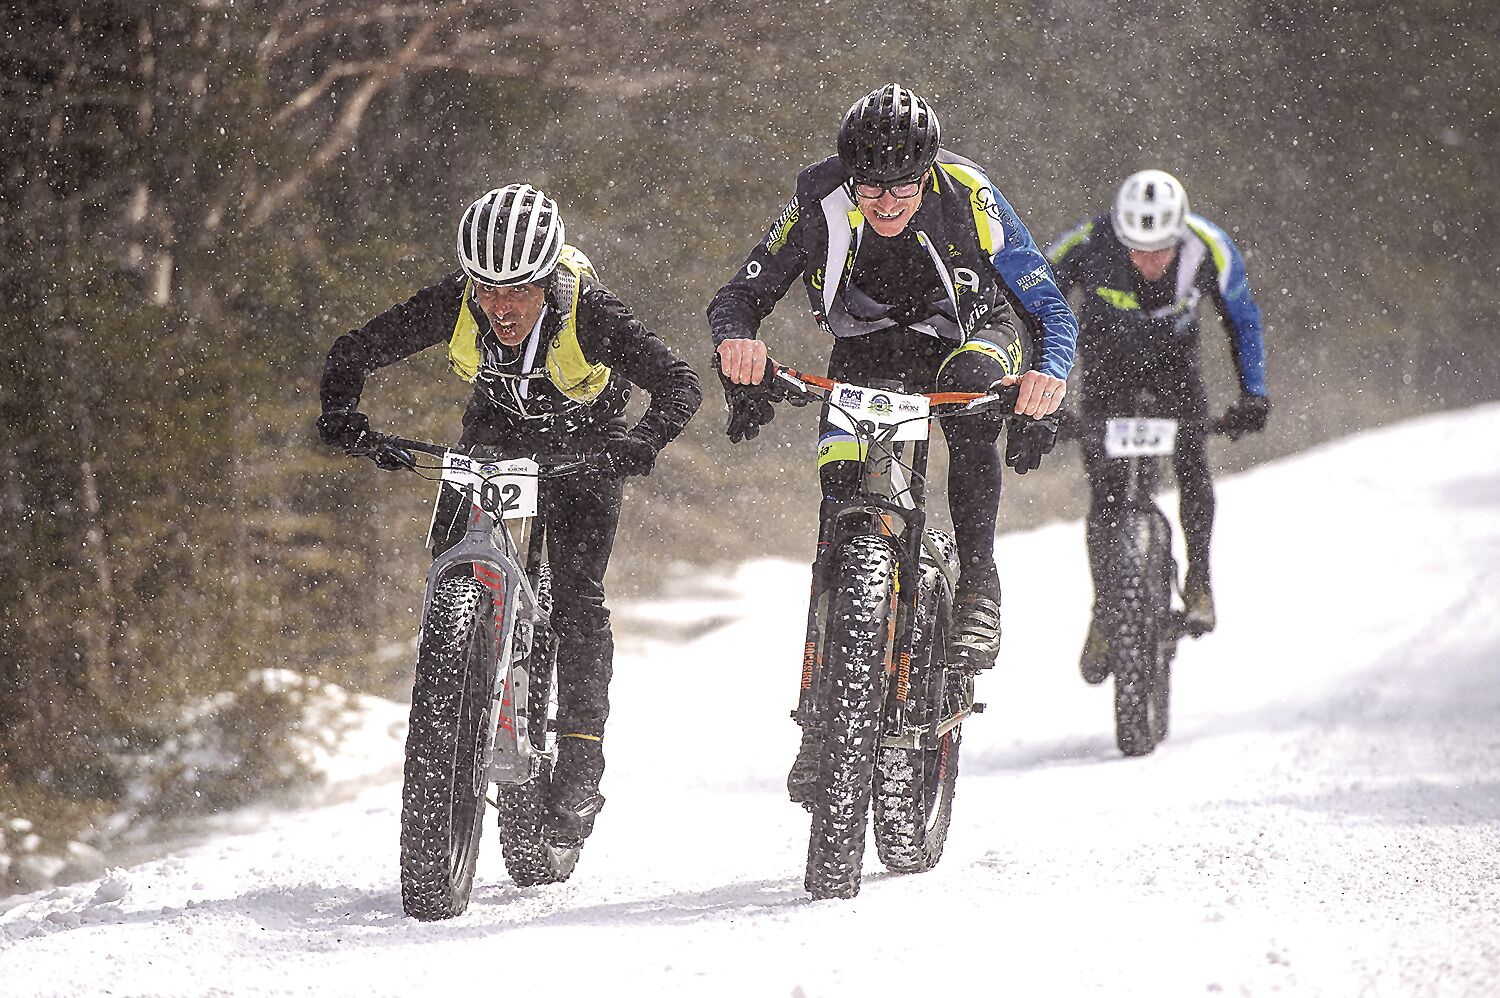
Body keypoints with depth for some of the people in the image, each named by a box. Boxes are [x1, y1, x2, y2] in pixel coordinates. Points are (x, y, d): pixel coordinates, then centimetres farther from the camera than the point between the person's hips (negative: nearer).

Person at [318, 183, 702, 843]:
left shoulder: (588, 314, -36)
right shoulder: (453, 305, -30)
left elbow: (677, 383, -35)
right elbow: (352, 353, -20)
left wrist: (642, 442, -54)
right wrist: (342, 416, -39)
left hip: (583, 449, -3)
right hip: (495, 435, 3)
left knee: (576, 599, -16)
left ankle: (579, 769, -13)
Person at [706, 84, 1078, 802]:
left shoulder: (966, 198, -27)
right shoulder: (821, 202, -24)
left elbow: (1051, 310, -24)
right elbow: (740, 296, -17)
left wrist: (1051, 377, -45)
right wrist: (737, 342, -41)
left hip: (972, 332, -1)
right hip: (870, 346, 1)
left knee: (972, 380, -38)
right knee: (842, 499, -18)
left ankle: (978, 587, -26)